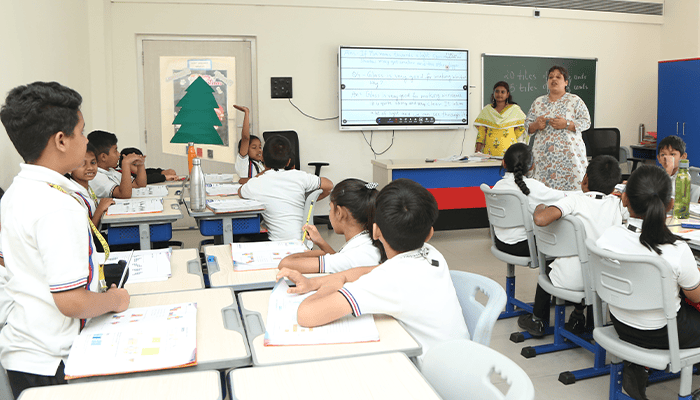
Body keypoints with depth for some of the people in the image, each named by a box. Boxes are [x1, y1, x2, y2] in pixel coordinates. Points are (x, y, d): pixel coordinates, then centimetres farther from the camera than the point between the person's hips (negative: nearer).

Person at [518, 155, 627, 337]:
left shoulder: (575, 201, -17)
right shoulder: (618, 203, -5)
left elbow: (540, 219, -32)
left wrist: (539, 207, -8)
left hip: (570, 281, -3)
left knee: (546, 269, 31)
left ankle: (538, 320, 45)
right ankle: (578, 316, 47)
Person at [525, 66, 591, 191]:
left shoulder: (575, 101, 6)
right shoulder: (539, 102, 14)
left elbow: (586, 122, 0)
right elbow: (527, 125, 14)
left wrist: (566, 124, -15)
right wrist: (536, 125, -8)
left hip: (569, 154, -2)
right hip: (543, 155, 2)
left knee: (570, 188, -10)